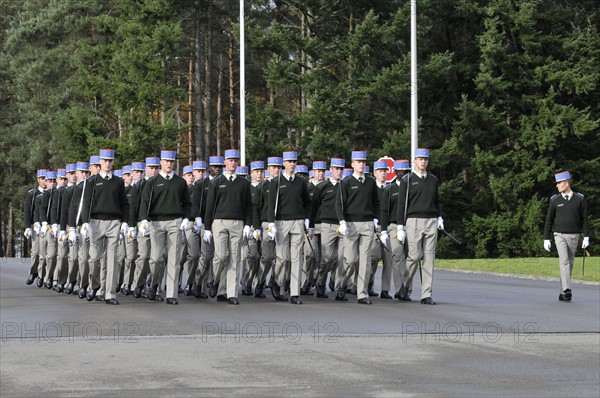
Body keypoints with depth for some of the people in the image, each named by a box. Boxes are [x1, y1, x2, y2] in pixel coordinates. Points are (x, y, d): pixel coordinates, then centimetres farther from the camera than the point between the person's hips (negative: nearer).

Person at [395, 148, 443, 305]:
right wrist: (400, 227, -6)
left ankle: (426, 295, -1)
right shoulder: (407, 180, 1)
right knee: (415, 256, -8)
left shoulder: (433, 179, 15)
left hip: (431, 222, 4)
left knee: (429, 258, -1)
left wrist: (439, 217, 8)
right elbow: (402, 204, -1)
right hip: (414, 222, -4)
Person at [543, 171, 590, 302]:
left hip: (574, 237, 1)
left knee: (569, 264, 6)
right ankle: (567, 290, -29)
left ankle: (563, 292, 16)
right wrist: (546, 239, 1)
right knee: (564, 261, -18)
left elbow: (584, 219, 1)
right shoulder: (555, 200, 1)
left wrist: (586, 237, -6)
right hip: (559, 236, -1)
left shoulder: (579, 199, 0)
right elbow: (549, 220, 4)